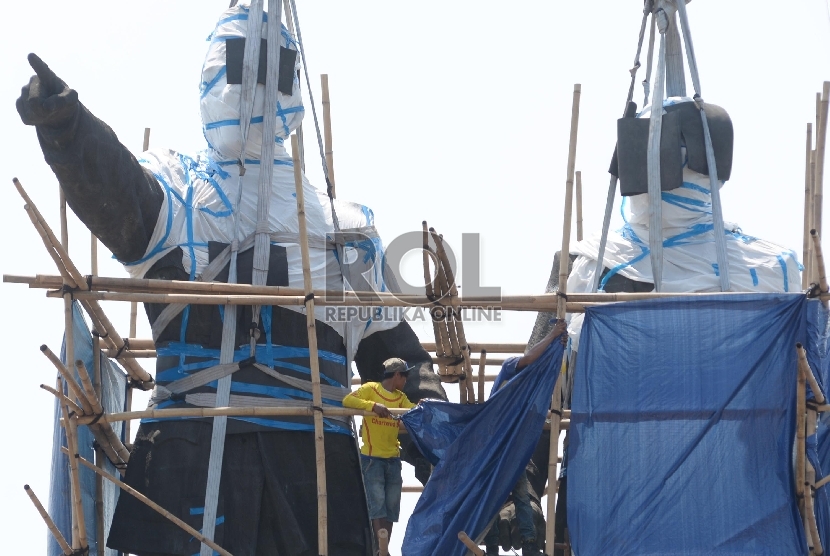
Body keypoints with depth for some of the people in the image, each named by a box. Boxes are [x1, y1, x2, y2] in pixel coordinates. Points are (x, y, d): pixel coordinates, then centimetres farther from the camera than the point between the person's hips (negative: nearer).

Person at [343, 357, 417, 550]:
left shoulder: (401, 397, 12)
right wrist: (373, 405, -28)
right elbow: (347, 401, -17)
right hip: (372, 457, -6)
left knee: (391, 507, 6)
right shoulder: (370, 389, -4)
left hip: (393, 458, 7)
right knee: (377, 504, -11)